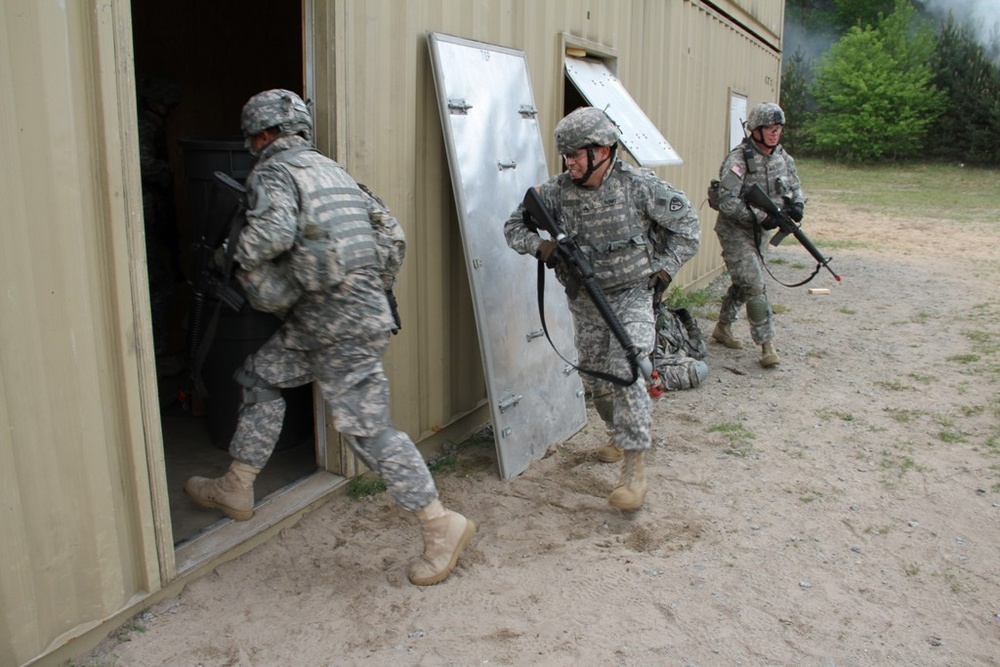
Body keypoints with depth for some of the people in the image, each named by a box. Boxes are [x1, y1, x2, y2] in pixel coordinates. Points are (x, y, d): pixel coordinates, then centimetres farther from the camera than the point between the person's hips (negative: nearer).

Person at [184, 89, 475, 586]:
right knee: (261, 376, 21)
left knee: (366, 429, -5)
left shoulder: (272, 172, -6)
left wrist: (243, 265, -7)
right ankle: (235, 490, 33)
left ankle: (442, 526, 4)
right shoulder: (331, 169, 20)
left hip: (342, 327, -10)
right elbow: (387, 225, 20)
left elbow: (273, 231, -26)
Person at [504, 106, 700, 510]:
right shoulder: (558, 190, -8)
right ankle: (620, 433, 42)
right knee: (597, 376, 14)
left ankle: (634, 467, -14)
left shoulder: (638, 185, -16)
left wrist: (663, 269, -9)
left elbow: (686, 223, -5)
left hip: (631, 295, -4)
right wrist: (542, 246, -20)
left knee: (624, 370, -21)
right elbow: (514, 226, -1)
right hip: (585, 301, 5)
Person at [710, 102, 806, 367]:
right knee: (754, 286, -11)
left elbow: (795, 187, 16)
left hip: (760, 232, 7)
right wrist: (761, 217, -30)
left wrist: (796, 205, -7)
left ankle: (723, 327, 35)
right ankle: (767, 344, -5)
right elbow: (727, 201, -26)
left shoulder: (783, 158, 3)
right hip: (735, 231, -7)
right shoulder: (738, 159, -19)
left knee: (744, 284, 16)